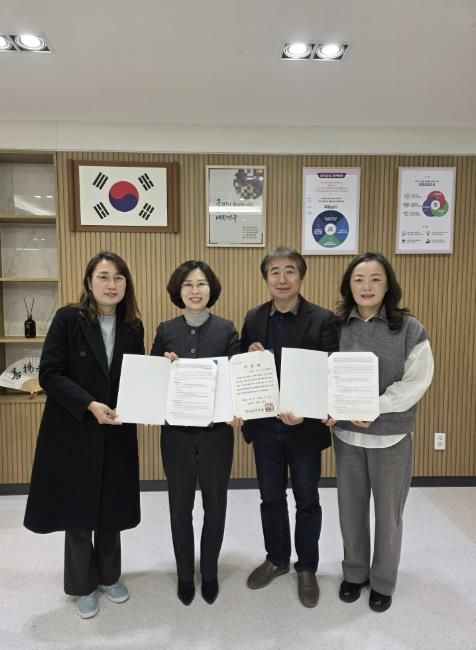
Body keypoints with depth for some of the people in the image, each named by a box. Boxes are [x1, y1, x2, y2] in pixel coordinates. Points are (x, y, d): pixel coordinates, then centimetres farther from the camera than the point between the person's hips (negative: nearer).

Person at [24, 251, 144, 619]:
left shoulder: (133, 327, 2)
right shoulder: (68, 318, -10)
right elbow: (49, 374, -13)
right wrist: (89, 405, -22)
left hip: (117, 434, 3)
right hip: (74, 432, -3)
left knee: (111, 509, 15)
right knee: (78, 511, 12)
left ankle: (109, 576, 40)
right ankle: (83, 586, 35)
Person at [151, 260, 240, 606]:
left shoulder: (227, 329, -3)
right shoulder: (166, 330, -1)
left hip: (216, 430, 0)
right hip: (176, 431, 1)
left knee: (215, 504, 13)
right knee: (180, 505, 12)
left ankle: (210, 571, 36)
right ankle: (185, 574, 35)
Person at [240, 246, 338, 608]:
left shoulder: (323, 320, -10)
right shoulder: (254, 319, 1)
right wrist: (250, 359, -17)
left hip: (305, 426, -3)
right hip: (265, 425, 3)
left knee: (306, 500, 14)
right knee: (271, 498, 18)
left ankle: (307, 568, 37)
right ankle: (276, 559, 41)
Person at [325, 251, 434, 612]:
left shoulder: (410, 329, -8)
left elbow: (416, 382, -11)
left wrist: (373, 409, -20)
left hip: (391, 435, -2)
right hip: (346, 434, 2)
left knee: (388, 512, 13)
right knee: (351, 508, 15)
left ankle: (383, 582, 36)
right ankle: (354, 573, 38)